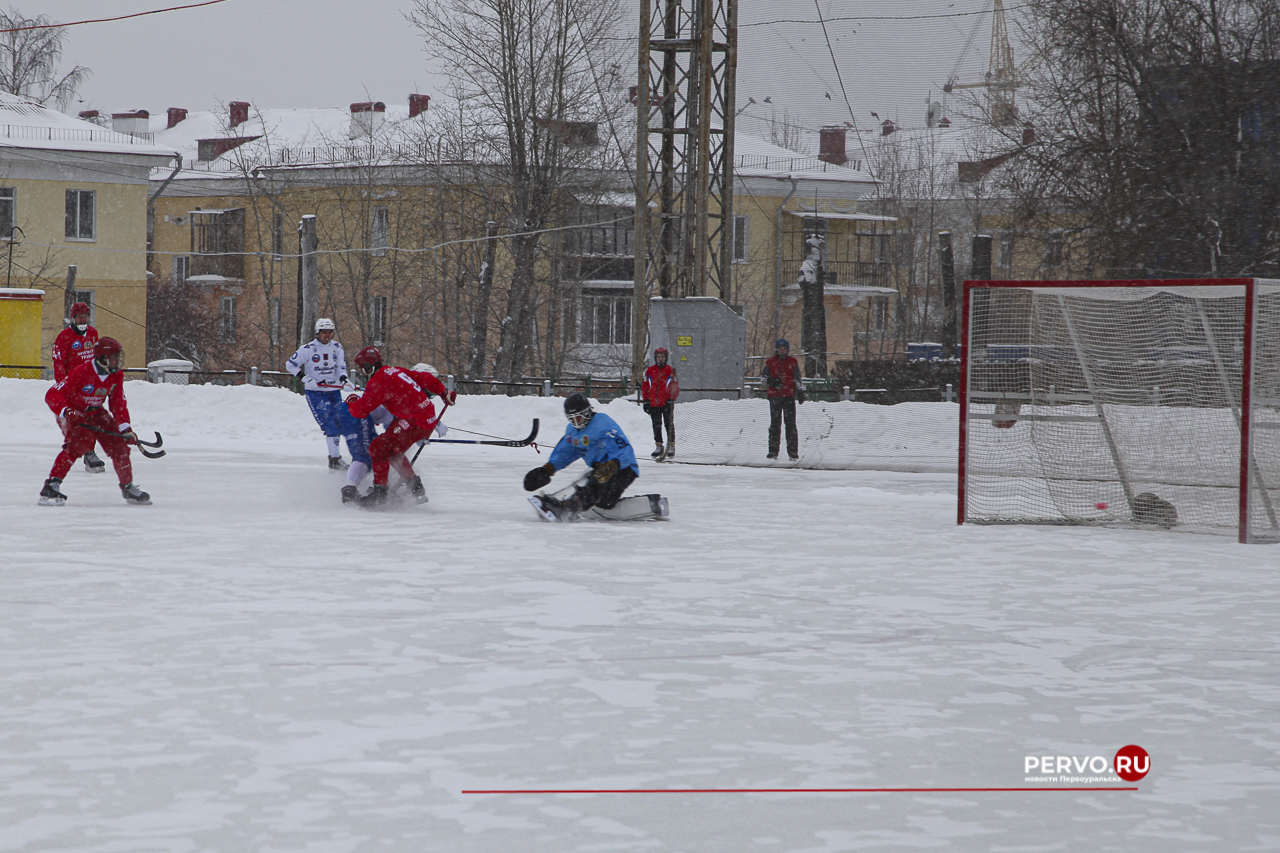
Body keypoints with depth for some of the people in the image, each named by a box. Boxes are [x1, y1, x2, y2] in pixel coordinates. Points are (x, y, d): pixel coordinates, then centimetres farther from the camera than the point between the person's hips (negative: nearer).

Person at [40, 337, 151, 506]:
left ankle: (128, 487, 20)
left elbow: (118, 404, 2)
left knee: (118, 445, -1)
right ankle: (50, 487, -32)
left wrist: (125, 428, -8)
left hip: (96, 413, 7)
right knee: (77, 445, -31)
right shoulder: (80, 373, -29)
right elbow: (52, 395, -28)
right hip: (73, 414, -7)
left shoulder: (116, 375, -7)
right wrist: (66, 412, -43)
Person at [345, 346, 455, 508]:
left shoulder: (377, 382, -12)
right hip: (429, 417, 10)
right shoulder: (395, 371, 14)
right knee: (393, 450, 20)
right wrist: (444, 393, 33)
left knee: (379, 448, -6)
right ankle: (414, 485, 23)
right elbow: (424, 378, 21)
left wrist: (352, 402, 13)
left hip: (414, 421, -10)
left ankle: (379, 492, -2)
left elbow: (360, 411, -10)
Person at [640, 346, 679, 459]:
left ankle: (671, 446, 3)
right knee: (656, 426, 7)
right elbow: (644, 386, 12)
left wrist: (671, 399, -10)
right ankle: (659, 447, 15)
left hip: (667, 404, -3)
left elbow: (675, 387, 1)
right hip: (653, 403, 3)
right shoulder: (650, 371, 9)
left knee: (669, 424, -3)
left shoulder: (671, 371, 1)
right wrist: (646, 400, 5)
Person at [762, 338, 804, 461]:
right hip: (774, 396, 1)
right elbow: (763, 376, 12)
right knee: (775, 424, 4)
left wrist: (800, 392, 4)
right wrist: (770, 380, -8)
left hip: (789, 396, -1)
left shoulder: (793, 362, 8)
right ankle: (773, 451, 7)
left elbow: (798, 378, 11)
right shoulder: (770, 362, 9)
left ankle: (793, 452, -4)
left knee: (791, 424, -4)